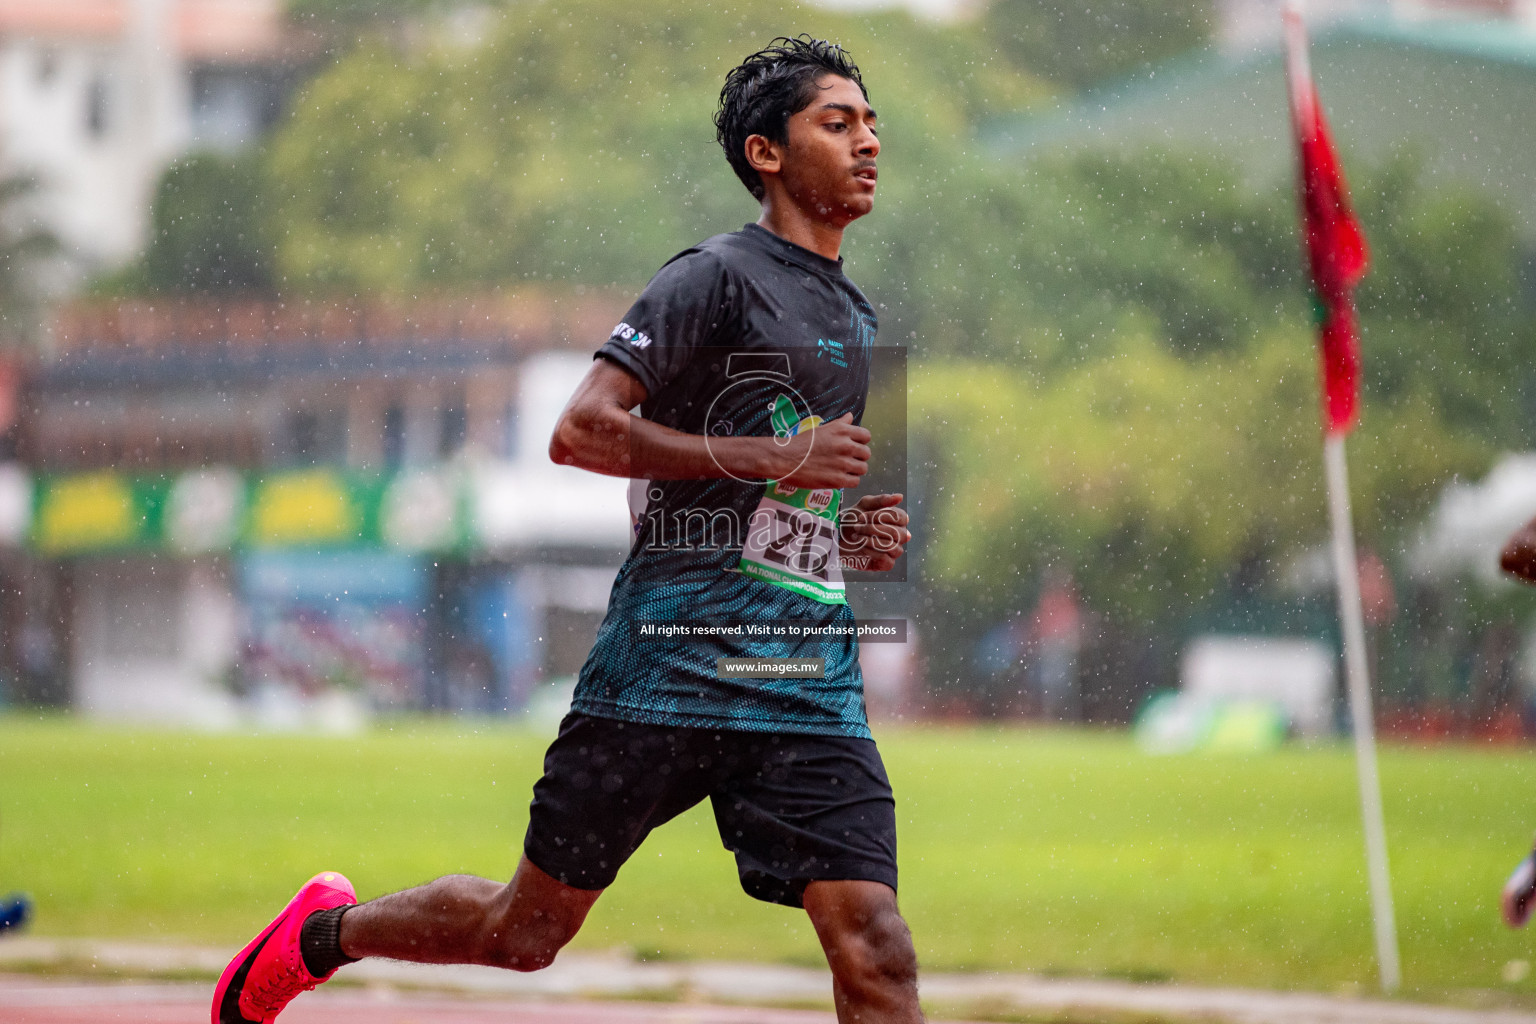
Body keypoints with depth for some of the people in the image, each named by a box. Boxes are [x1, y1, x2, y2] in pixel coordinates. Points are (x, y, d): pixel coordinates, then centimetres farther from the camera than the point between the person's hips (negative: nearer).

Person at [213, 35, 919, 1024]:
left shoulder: (860, 320, 20)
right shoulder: (719, 278, -5)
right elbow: (581, 431, -15)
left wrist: (854, 542, 11)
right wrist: (776, 455, -15)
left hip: (812, 687, 6)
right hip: (672, 667, -6)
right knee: (528, 931, 6)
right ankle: (324, 930, 33)